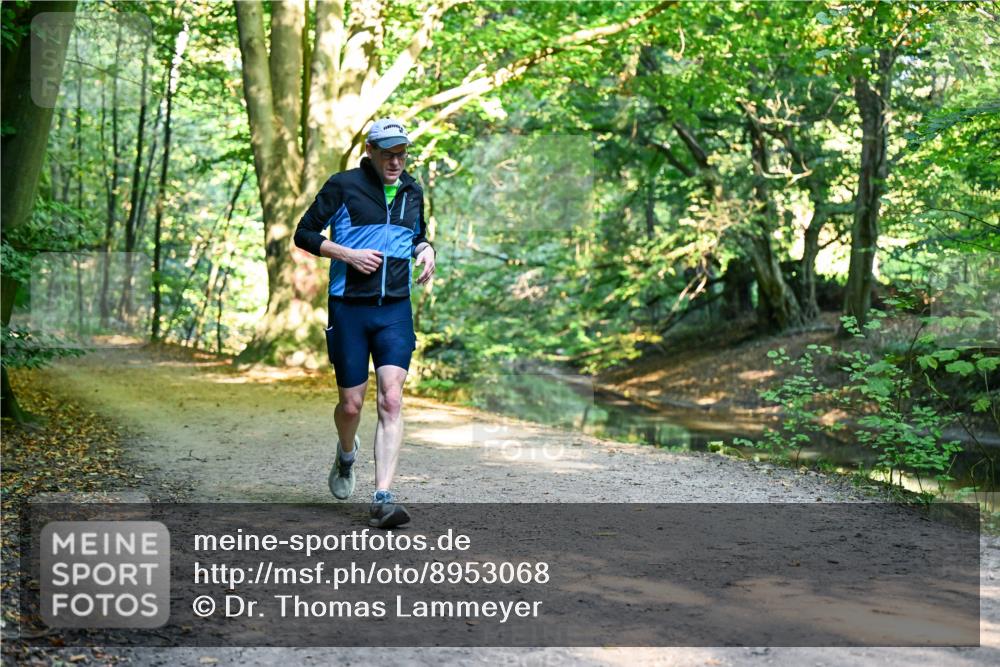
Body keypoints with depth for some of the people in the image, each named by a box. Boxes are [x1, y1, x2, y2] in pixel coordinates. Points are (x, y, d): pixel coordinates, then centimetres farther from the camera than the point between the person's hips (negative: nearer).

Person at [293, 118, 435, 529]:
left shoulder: (412, 191, 12)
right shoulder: (343, 186, -2)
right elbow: (304, 235, 0)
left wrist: (426, 250, 6)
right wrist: (348, 254, -14)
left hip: (396, 309, 3)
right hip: (349, 307, -2)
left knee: (391, 400, -12)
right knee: (351, 404, 3)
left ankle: (383, 499, -13)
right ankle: (346, 455, 40)